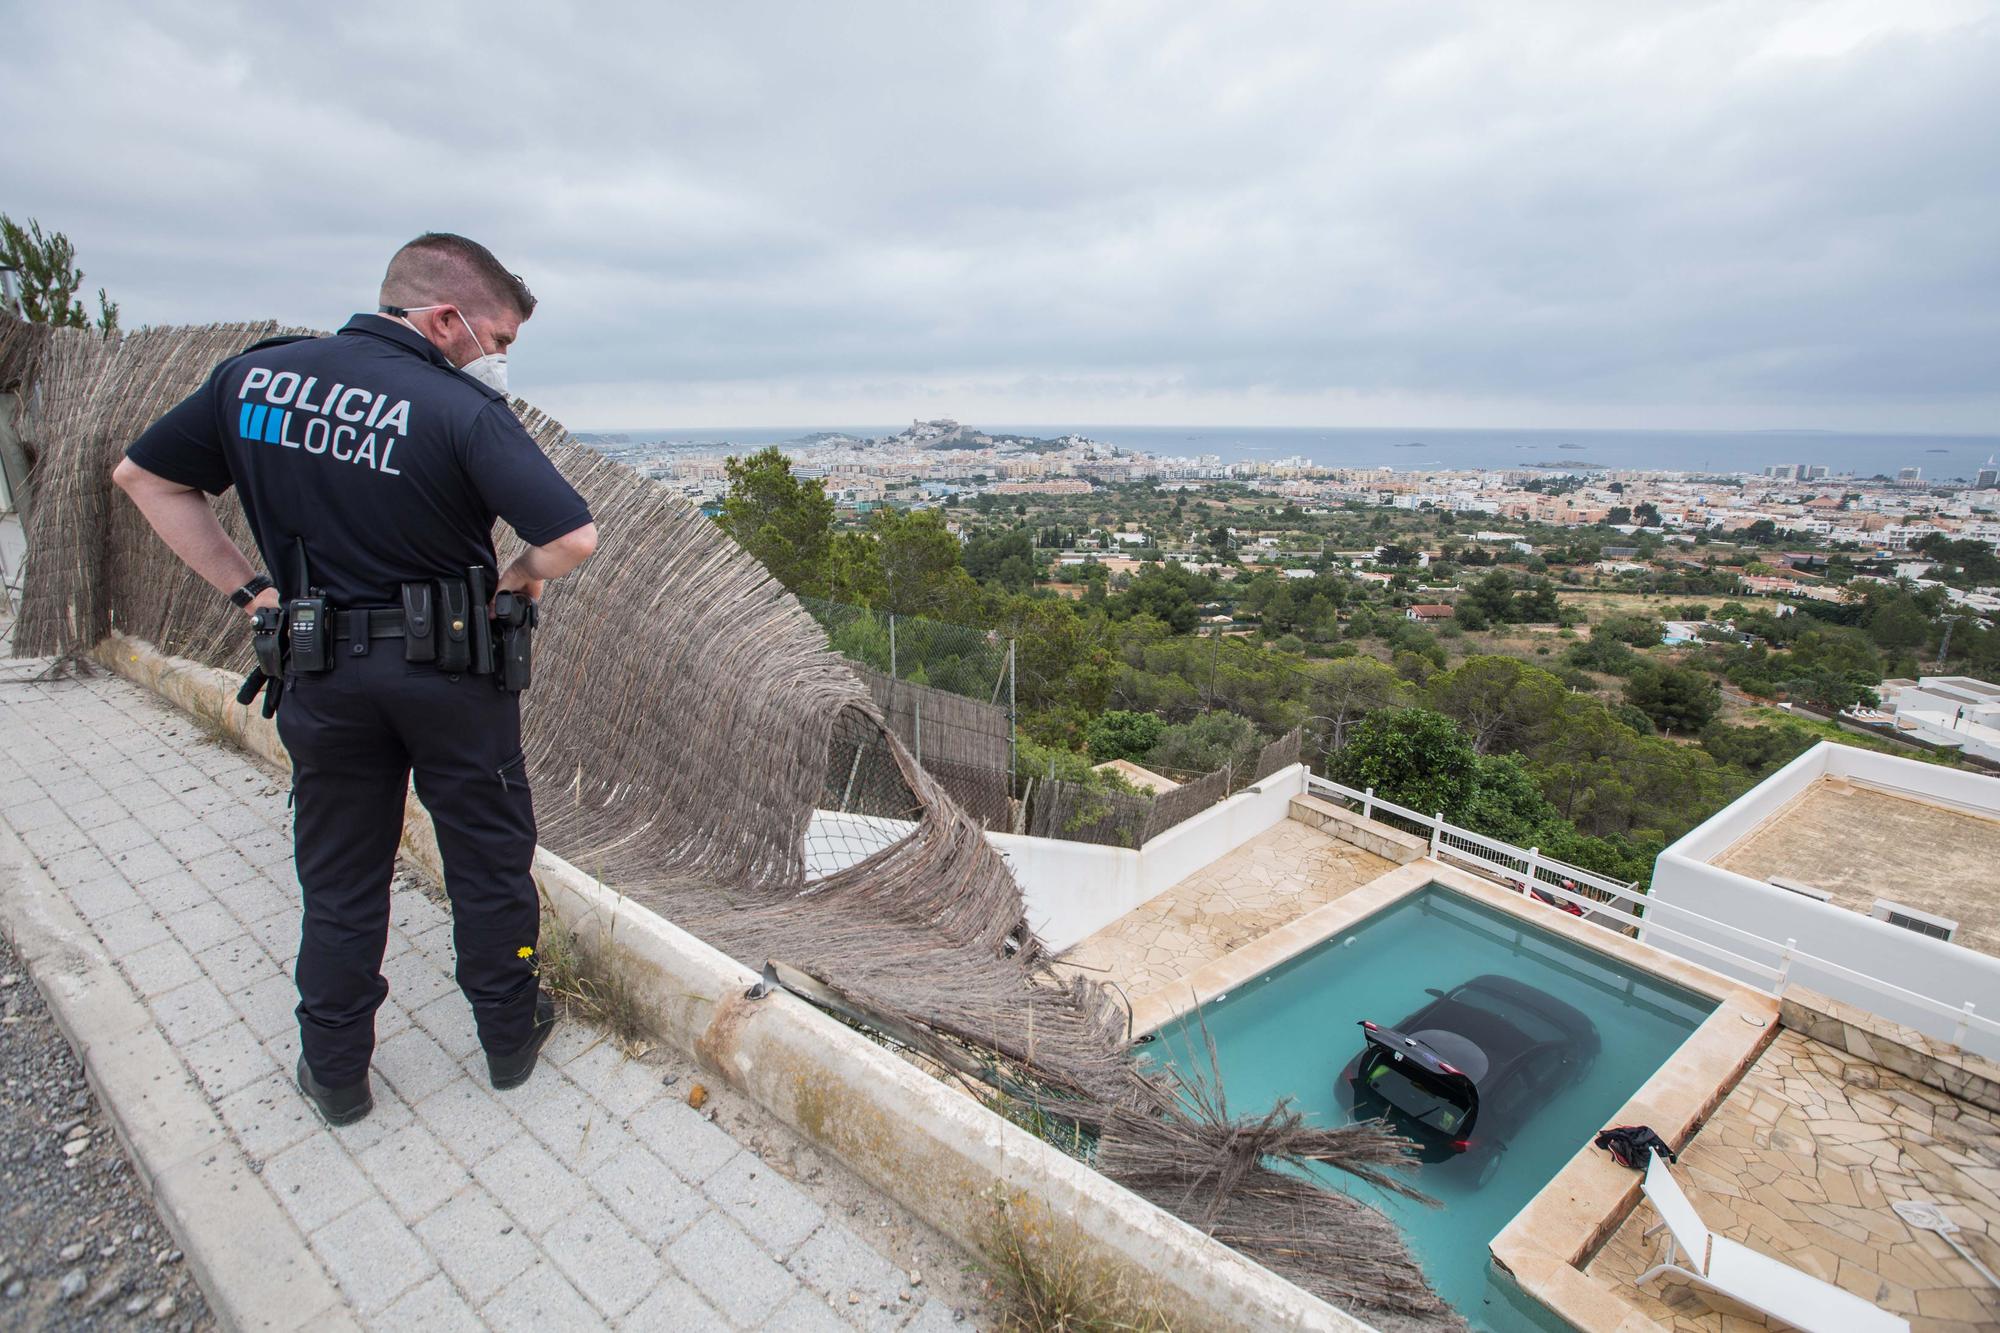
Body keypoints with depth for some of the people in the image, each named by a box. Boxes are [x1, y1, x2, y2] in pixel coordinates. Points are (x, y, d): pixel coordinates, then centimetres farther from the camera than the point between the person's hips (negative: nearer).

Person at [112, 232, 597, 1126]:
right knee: (488, 861, 14)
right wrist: (518, 579, -5)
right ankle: (509, 1036, 31)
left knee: (339, 879, 18)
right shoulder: (461, 410, -16)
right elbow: (573, 536, -25)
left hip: (320, 672, 4)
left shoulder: (254, 375, 2)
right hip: (450, 671, -4)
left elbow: (143, 475, 11)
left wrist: (245, 589, 8)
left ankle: (335, 1072, 32)